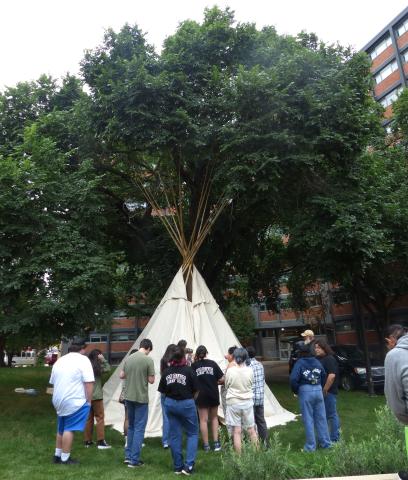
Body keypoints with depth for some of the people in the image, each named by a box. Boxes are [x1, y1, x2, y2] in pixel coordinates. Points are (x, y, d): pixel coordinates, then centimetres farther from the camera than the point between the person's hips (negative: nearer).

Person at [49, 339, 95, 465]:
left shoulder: (59, 360, 13)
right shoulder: (83, 359, -10)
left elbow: (53, 382, 20)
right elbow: (89, 382, -16)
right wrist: (88, 401, -8)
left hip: (59, 401, 8)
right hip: (75, 401, -8)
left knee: (61, 428, 20)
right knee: (69, 429, 0)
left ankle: (57, 455, 27)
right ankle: (65, 458, 5)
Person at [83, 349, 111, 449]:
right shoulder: (96, 366, -12)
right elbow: (108, 368, -7)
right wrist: (103, 359, -9)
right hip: (96, 396, -6)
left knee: (89, 418, 14)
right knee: (100, 417, 1)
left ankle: (87, 441, 19)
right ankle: (101, 441, -1)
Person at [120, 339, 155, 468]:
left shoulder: (129, 358, 2)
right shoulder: (148, 360, -14)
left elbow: (122, 375, 11)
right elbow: (151, 380, -11)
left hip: (128, 397, 6)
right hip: (141, 398, -6)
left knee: (131, 426, 20)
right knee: (139, 428, 5)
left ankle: (128, 455, 26)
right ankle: (134, 460, 9)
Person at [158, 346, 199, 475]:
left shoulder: (167, 371, -3)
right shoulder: (189, 370, -14)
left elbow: (162, 391, 2)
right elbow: (196, 390, -8)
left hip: (170, 404, 4)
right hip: (186, 403, -4)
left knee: (174, 435, 14)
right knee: (192, 433, 12)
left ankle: (178, 466, 22)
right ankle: (189, 465, 4)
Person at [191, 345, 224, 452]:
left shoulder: (194, 365, -6)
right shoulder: (212, 363, -4)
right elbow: (222, 379, -6)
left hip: (201, 395, -1)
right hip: (213, 395, 1)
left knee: (203, 420, 10)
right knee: (214, 418, 18)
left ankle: (206, 445, 15)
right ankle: (216, 443, 14)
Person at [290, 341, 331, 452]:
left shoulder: (299, 363, -10)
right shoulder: (317, 362, 7)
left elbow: (293, 379, -18)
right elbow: (324, 376, 12)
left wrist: (295, 391, -2)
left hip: (305, 391, -5)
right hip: (318, 390, 5)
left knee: (308, 420, 4)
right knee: (321, 418, 14)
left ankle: (310, 446, 10)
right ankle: (325, 443, 23)